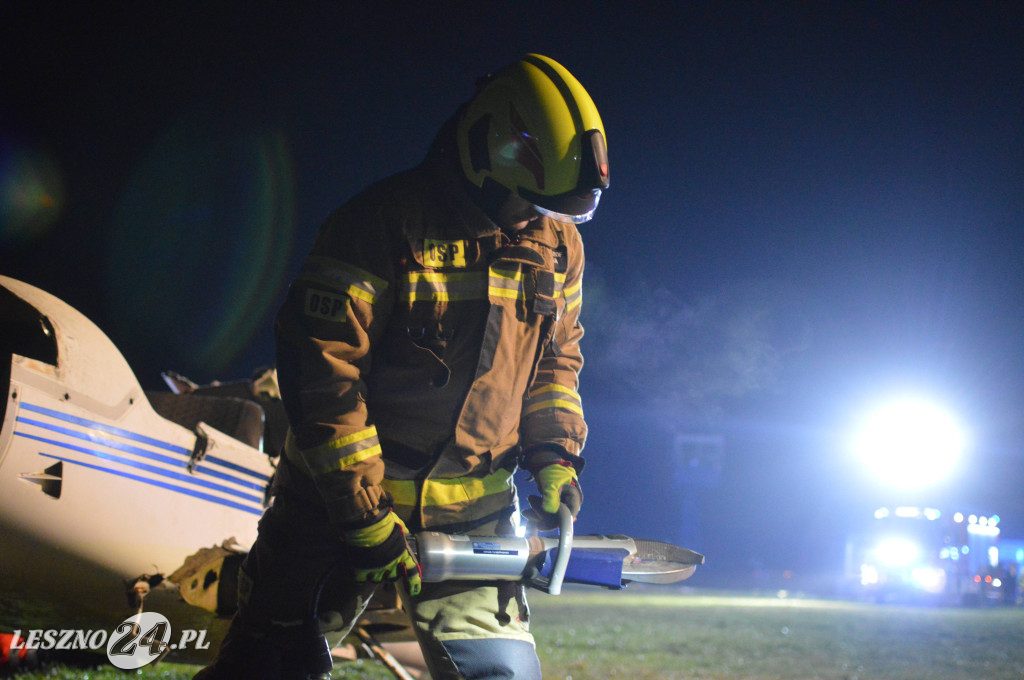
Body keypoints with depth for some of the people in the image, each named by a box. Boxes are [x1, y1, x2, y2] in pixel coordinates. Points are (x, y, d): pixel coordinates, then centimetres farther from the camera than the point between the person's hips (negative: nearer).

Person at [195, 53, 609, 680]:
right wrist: (362, 511, -18)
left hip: (473, 510, 4)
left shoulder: (557, 239, 4)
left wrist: (555, 454, 0)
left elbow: (557, 357, 17)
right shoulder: (386, 221, -15)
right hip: (341, 494, -4)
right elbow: (319, 361, -17)